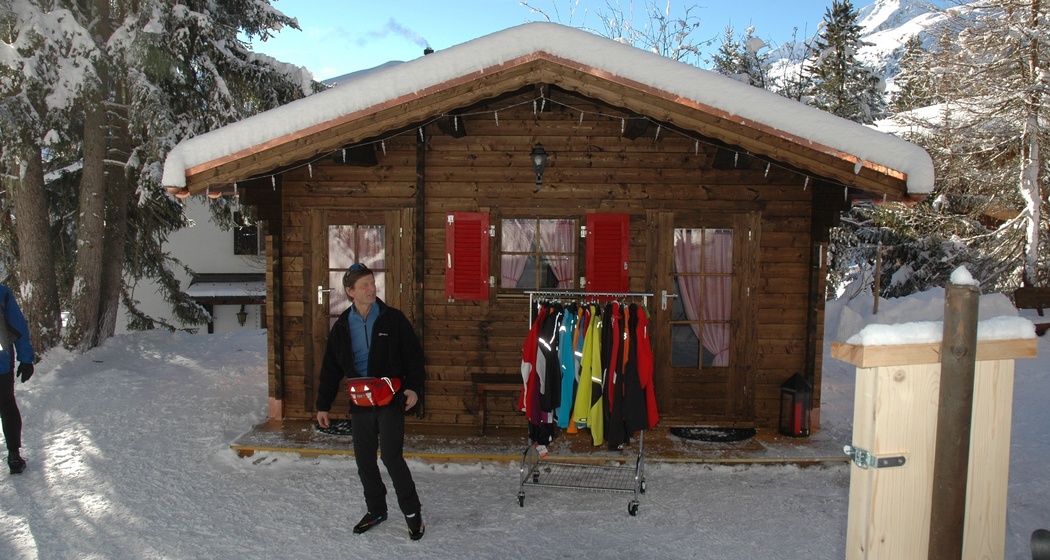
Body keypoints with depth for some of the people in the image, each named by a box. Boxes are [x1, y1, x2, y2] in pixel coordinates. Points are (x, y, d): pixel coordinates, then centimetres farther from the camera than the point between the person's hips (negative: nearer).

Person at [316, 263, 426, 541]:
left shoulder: (393, 319, -4)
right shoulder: (341, 327, 5)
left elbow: (414, 356, -2)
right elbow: (331, 369, 11)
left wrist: (413, 387, -13)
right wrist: (323, 405, 12)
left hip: (391, 400, -4)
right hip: (360, 403, 4)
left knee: (391, 456, -9)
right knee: (364, 460, 11)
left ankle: (412, 513, 8)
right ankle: (376, 510, 30)